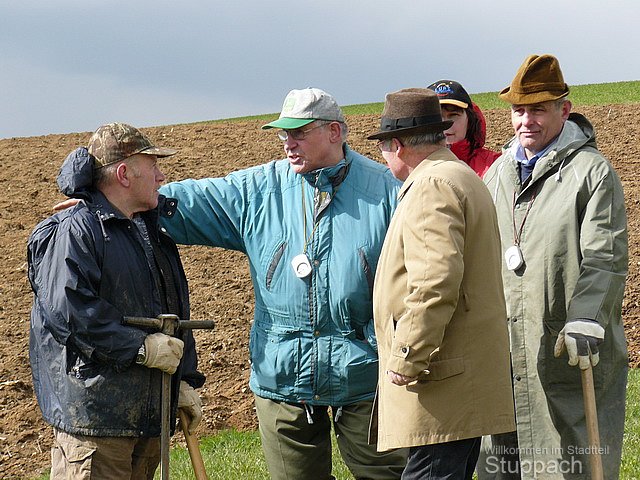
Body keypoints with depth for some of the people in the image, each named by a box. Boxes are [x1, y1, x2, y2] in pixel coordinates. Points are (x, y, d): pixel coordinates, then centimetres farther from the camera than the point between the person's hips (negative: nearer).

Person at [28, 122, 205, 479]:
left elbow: (176, 313, 23)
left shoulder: (152, 229, 19)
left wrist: (185, 381, 16)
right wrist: (139, 347, -20)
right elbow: (66, 310, -22)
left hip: (149, 409, 9)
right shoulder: (74, 231, -10)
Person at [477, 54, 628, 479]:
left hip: (569, 350, -6)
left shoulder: (593, 170, -4)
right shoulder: (499, 172, 16)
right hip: (506, 351, 6)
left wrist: (586, 320, -24)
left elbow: (606, 259, -13)